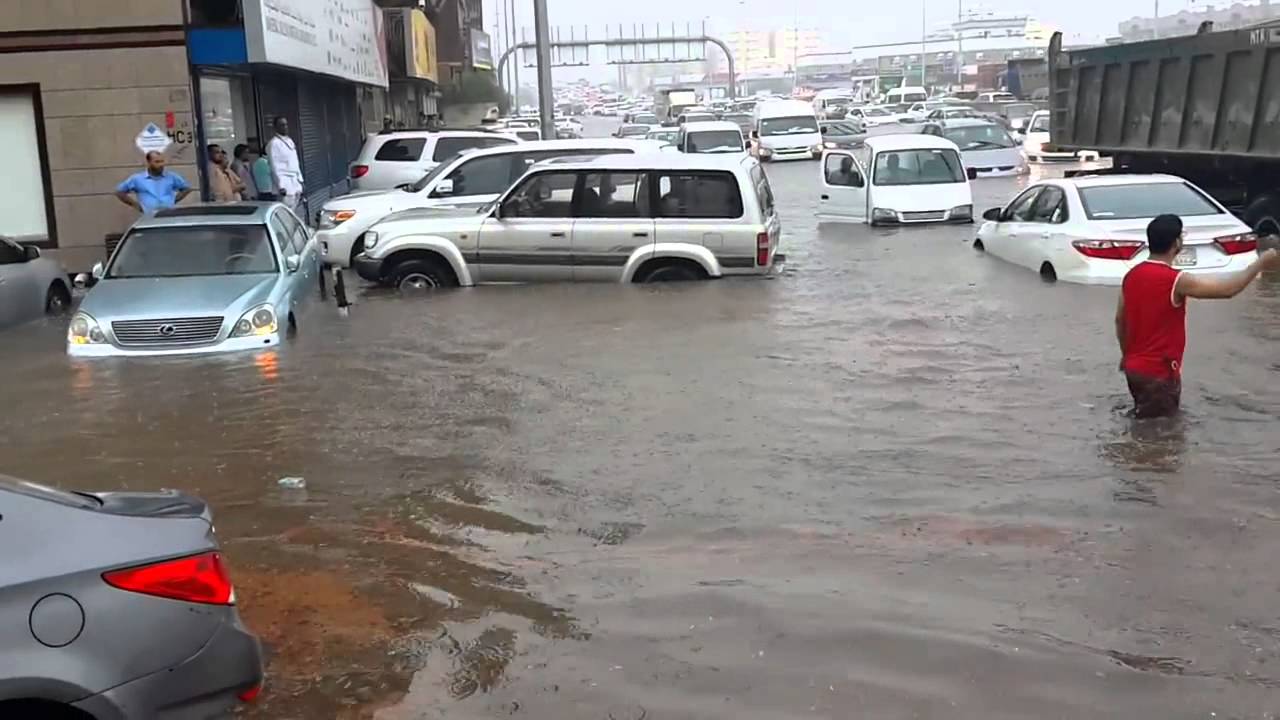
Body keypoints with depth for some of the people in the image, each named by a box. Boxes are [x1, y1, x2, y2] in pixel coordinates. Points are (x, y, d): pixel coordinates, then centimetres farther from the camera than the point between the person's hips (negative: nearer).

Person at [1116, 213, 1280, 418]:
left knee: (1144, 423, 23)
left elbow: (1120, 320, 13)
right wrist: (1260, 264, -2)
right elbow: (1228, 289, -16)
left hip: (1134, 366, 8)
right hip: (1158, 372, -8)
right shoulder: (1175, 281, -21)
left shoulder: (1131, 275, 3)